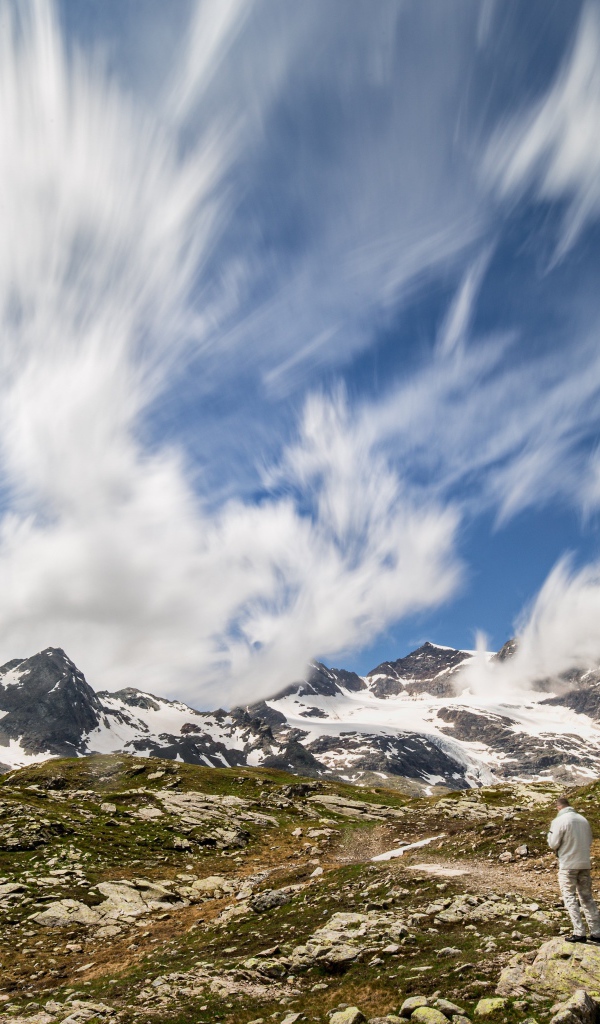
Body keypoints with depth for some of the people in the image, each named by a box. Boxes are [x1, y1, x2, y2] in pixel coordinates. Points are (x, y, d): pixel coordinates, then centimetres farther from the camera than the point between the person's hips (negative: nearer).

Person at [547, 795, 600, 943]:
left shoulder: (559, 821, -12)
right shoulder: (583, 819, 6)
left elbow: (553, 844, -10)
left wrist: (550, 834, 8)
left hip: (568, 865, -5)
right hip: (585, 864, 6)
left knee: (569, 897, 2)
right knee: (587, 897, 14)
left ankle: (579, 932, -4)